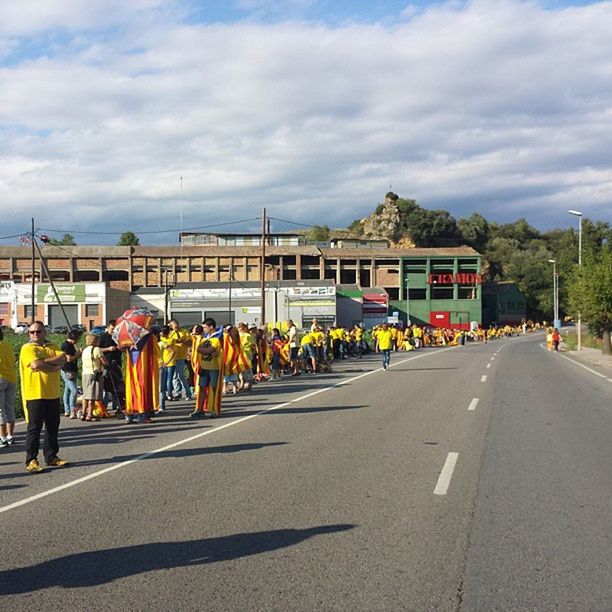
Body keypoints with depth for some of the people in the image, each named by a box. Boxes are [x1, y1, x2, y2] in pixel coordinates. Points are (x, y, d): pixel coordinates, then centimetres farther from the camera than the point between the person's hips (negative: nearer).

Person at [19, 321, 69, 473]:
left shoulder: (53, 347, 14)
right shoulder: (27, 348, -3)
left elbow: (63, 358, -5)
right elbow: (35, 365, -20)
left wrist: (44, 363, -16)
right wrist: (54, 366, -10)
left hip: (53, 394, 6)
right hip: (35, 394, -6)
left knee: (53, 427, 11)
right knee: (34, 427, -3)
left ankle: (51, 457, 22)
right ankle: (31, 460, 2)